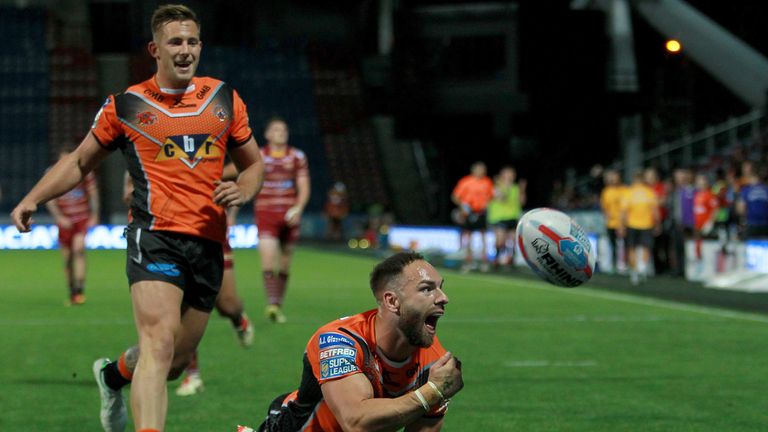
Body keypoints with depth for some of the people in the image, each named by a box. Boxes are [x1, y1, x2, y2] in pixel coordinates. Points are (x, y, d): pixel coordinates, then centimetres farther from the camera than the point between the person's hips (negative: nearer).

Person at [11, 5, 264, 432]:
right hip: (155, 234, -4)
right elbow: (79, 161, 17)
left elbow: (254, 163, 22)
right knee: (159, 344, -25)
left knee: (175, 362, 12)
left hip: (208, 243, 4)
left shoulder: (224, 99, 13)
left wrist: (242, 189, 0)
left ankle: (114, 374, 44)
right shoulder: (125, 105, 6)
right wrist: (32, 199, 5)